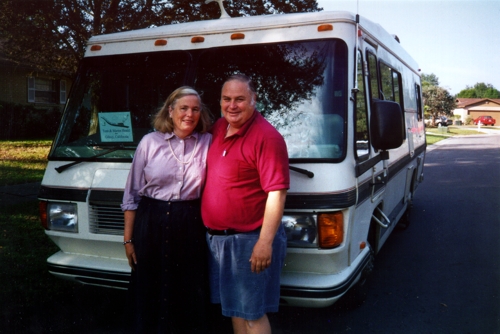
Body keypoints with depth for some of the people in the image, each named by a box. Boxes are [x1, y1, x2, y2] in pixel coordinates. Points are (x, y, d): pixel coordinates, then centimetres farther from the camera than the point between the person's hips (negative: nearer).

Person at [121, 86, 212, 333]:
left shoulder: (207, 143, 1)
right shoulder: (150, 142, -1)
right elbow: (132, 194, 2)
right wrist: (128, 238, 1)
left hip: (190, 227, 1)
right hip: (151, 224, 0)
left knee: (190, 298, 10)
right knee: (150, 295, 11)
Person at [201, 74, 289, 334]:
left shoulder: (267, 137, -17)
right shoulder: (218, 128, 8)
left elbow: (276, 193, -20)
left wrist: (265, 242, -23)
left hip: (250, 240, -8)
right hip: (216, 237, 8)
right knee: (234, 307, 20)